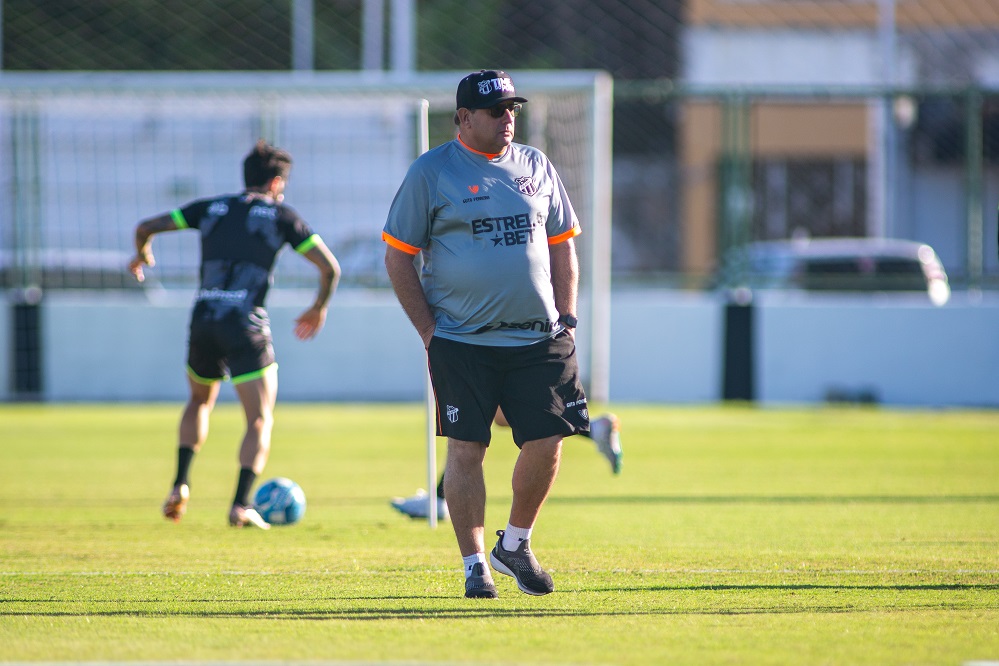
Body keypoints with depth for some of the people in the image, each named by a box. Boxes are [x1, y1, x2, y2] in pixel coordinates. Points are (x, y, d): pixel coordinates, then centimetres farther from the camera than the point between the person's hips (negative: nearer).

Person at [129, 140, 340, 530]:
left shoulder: (212, 208, 15)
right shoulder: (281, 216, 7)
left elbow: (145, 227, 15)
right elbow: (329, 267, 4)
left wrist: (142, 256, 37)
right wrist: (319, 308, 22)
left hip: (203, 320, 4)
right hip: (246, 324, -4)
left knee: (200, 402, 28)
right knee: (261, 420, 1)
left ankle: (180, 485, 12)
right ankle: (241, 505, -16)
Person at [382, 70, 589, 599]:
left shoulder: (536, 167, 12)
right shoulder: (431, 172, -1)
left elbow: (562, 247, 18)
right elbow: (398, 256, 0)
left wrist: (564, 320, 8)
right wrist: (429, 331, -5)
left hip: (538, 340, 4)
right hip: (462, 343, -4)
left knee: (548, 442, -1)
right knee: (465, 450, -4)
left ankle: (515, 545, 19)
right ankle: (474, 565, 6)